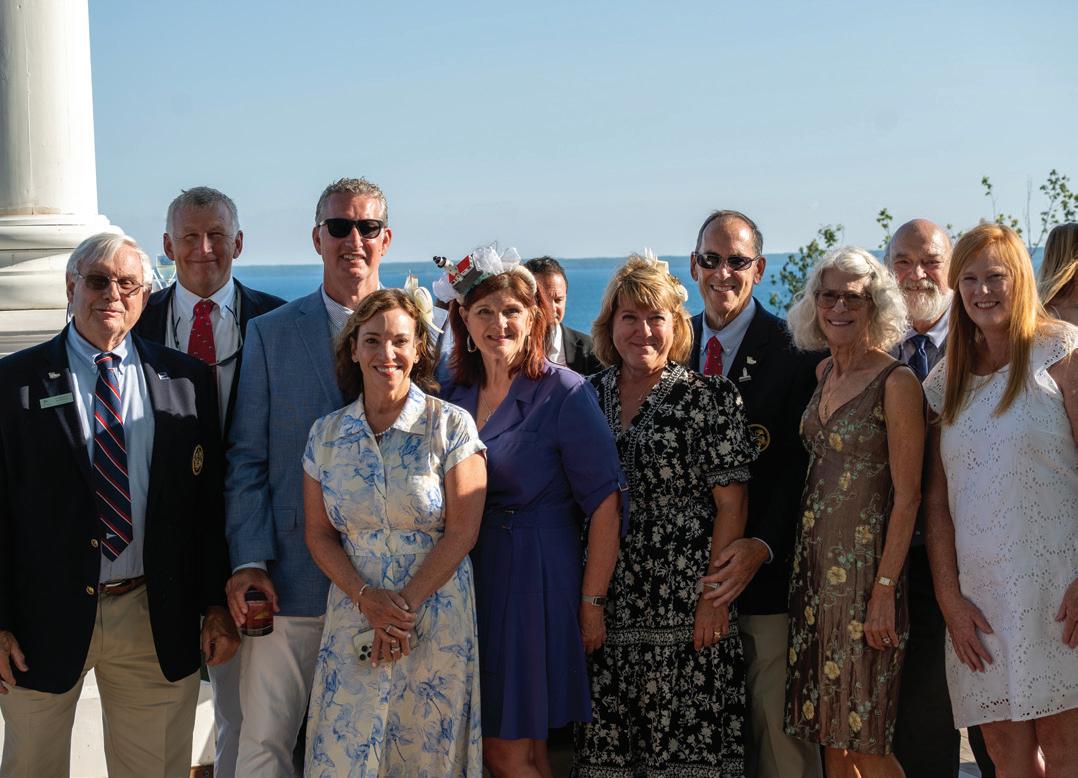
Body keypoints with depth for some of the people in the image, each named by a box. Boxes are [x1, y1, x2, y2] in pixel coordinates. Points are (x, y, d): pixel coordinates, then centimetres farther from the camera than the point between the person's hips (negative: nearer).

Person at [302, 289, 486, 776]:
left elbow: (462, 532, -8)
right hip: (354, 620, 3)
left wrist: (406, 604, -12)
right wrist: (367, 599, -10)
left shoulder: (451, 425, -5)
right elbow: (319, 534, 5)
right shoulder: (326, 434, 4)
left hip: (438, 621, -2)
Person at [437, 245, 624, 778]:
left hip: (536, 577, -5)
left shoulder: (564, 393, -9)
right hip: (468, 577, 5)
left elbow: (604, 504, -13)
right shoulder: (453, 395, 6)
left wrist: (592, 601, -14)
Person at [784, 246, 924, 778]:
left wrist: (885, 588, -18)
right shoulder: (824, 373, 11)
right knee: (828, 732, 10)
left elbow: (907, 495, -13)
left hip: (864, 566, -7)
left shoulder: (896, 383, -10)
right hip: (814, 562, 7)